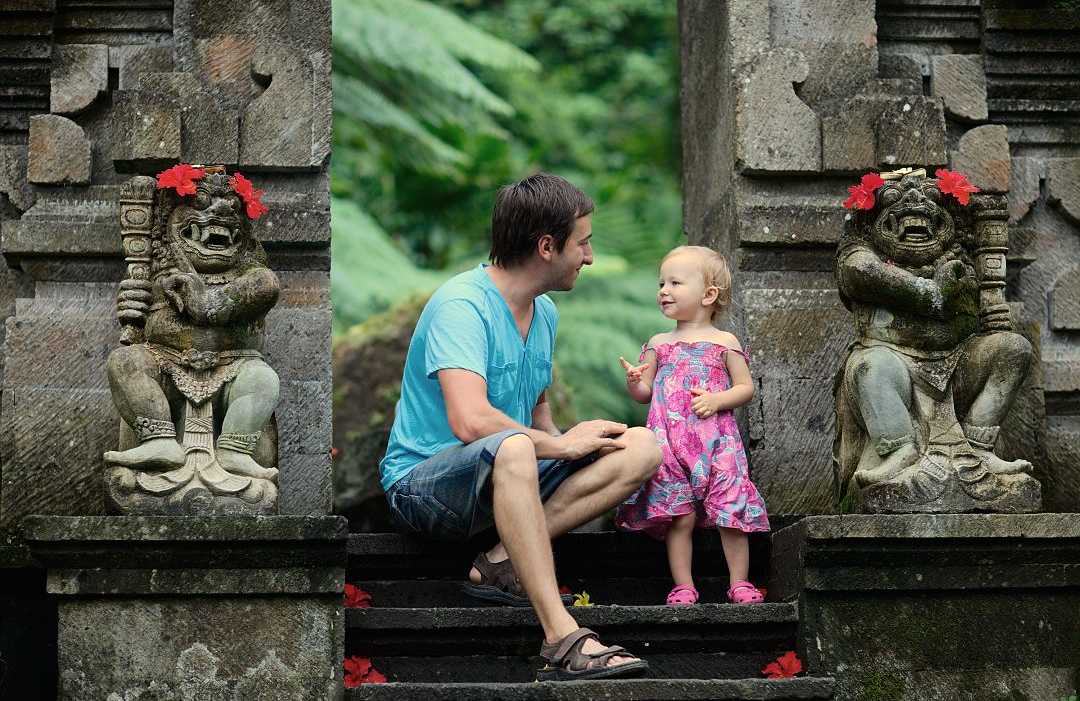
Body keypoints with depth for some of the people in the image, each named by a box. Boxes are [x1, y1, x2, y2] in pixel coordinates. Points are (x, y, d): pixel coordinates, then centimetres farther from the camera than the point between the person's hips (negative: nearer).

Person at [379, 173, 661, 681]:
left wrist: (556, 439, 3)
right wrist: (559, 445, -17)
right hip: (423, 481, -9)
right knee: (510, 448, -42)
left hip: (508, 475, 9)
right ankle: (563, 640, -47)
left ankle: (503, 561, -20)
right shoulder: (462, 305, -18)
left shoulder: (544, 312, 11)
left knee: (642, 448, -7)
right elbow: (470, 421, -31)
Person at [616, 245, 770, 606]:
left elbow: (746, 387, 6)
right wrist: (634, 382, -9)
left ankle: (739, 583, 6)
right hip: (670, 444, 2)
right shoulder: (658, 345, 14)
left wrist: (717, 400, -11)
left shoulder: (724, 343, 7)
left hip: (716, 442, -2)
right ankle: (683, 587, 5)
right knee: (680, 517, -2)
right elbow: (644, 393, 14)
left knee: (731, 513, -5)